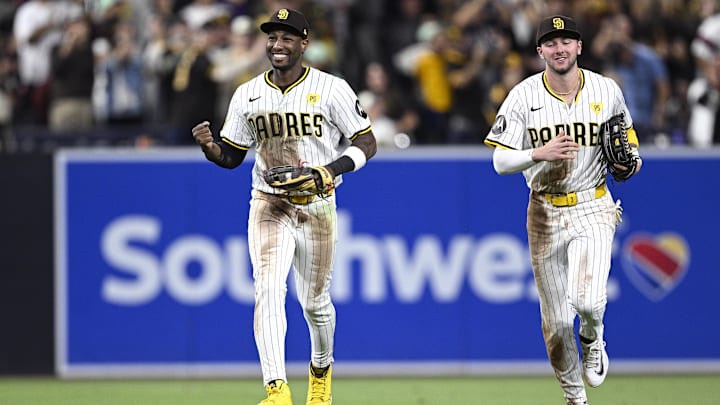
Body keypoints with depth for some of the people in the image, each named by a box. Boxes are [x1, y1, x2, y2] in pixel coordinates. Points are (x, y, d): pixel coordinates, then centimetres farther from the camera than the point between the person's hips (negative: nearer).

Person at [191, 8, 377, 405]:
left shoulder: (331, 89, -6)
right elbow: (231, 156, 10)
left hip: (317, 207, -1)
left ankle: (322, 368, 43)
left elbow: (367, 143, -4)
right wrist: (209, 145, -13)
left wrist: (330, 170, -21)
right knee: (268, 290, -19)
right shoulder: (248, 94, 4)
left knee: (314, 301, 12)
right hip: (268, 206, 1)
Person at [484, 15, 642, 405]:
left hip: (593, 208, -1)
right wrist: (540, 153, -26)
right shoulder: (523, 96, -6)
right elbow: (501, 161, -8)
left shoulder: (606, 90, -2)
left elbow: (625, 133, 17)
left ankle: (592, 338, 13)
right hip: (546, 212, 1)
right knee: (556, 320, 4)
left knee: (588, 300, -23)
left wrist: (631, 158, -5)